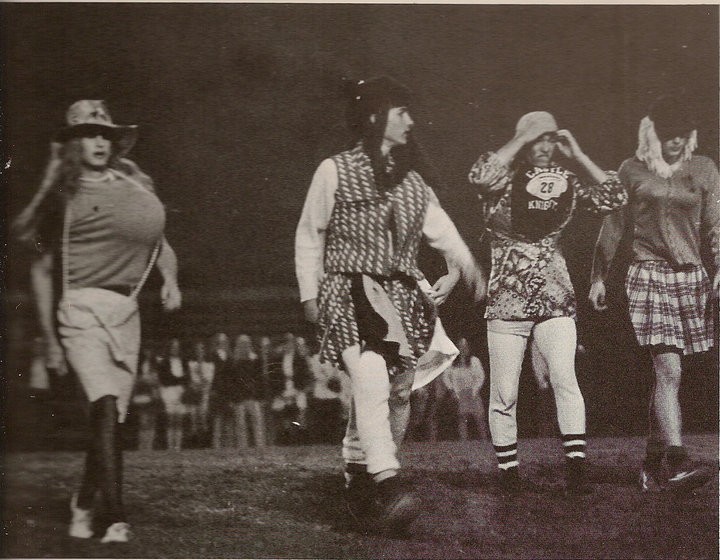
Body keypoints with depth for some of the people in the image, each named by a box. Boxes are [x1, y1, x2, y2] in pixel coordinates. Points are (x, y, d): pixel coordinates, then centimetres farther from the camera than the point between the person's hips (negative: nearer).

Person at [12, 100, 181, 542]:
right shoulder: (62, 197, 7)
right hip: (82, 310, -4)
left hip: (126, 313, 4)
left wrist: (170, 280, 0)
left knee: (112, 418, 6)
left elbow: (160, 243, 22)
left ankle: (84, 502, 30)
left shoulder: (133, 187, 15)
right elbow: (42, 269, 13)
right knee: (106, 406, -20)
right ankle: (116, 518, -24)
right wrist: (50, 337, 12)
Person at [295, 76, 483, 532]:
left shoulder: (410, 178, 16)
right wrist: (309, 294, 3)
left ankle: (360, 474, 16)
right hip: (349, 289, -6)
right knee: (371, 379, -24)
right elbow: (310, 236, 6)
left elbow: (437, 222, 10)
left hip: (402, 293, 6)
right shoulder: (335, 171, 0)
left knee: (400, 389, 2)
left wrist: (462, 259, -7)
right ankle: (386, 480, -31)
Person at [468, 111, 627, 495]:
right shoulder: (503, 181, -4)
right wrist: (521, 141, -18)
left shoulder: (565, 182, 7)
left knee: (564, 378, -14)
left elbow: (615, 197, 0)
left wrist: (578, 156, -2)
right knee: (504, 392, 1)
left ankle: (575, 468, -14)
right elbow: (479, 175, -27)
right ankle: (508, 471, 14)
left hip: (555, 297, 2)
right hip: (506, 299, -2)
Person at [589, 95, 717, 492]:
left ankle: (653, 462, 16)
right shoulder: (632, 171, 5)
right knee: (668, 371, -16)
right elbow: (613, 226, 10)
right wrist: (598, 277, 9)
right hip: (648, 276, -3)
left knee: (665, 373, 7)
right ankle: (675, 462, -23)